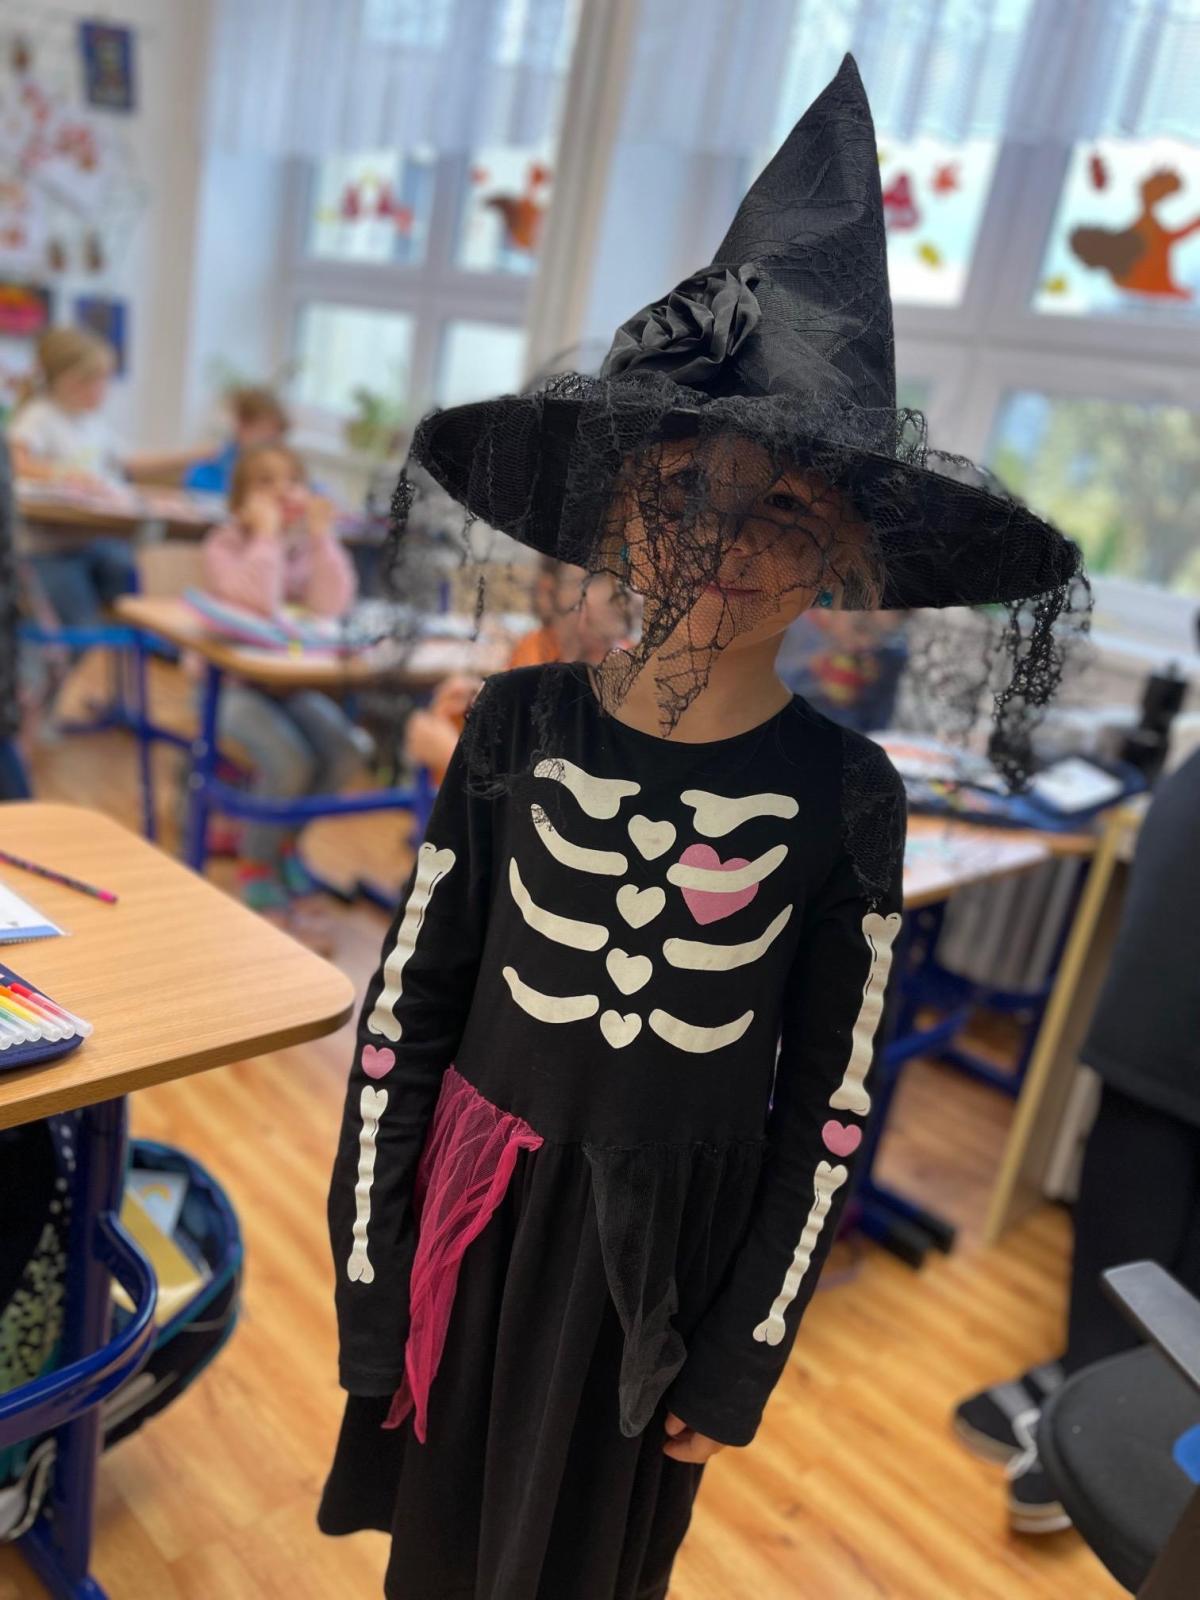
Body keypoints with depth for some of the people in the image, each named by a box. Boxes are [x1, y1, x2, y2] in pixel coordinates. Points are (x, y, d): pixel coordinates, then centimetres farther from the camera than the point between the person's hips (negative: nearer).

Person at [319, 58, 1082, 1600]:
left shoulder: (843, 795, -14)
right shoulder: (520, 723, -12)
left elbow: (828, 1102, -6)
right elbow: (404, 1006, -6)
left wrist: (744, 1359, 0)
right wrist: (370, 1276, -2)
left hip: (677, 1240, 0)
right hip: (481, 1208, 1)